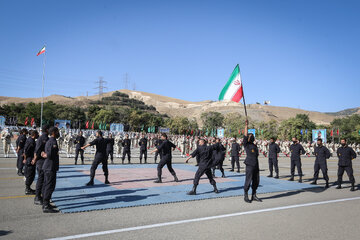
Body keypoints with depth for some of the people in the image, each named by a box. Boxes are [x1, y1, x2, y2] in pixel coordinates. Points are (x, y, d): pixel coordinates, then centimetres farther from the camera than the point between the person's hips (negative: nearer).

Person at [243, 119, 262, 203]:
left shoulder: (254, 146, 19)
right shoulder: (246, 144, 0)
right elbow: (245, 136, -14)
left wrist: (257, 167, 19)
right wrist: (246, 126, -19)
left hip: (256, 166, 7)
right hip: (249, 165, -7)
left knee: (256, 181, 10)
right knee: (248, 181, -4)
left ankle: (254, 196, 21)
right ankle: (246, 196, 7)